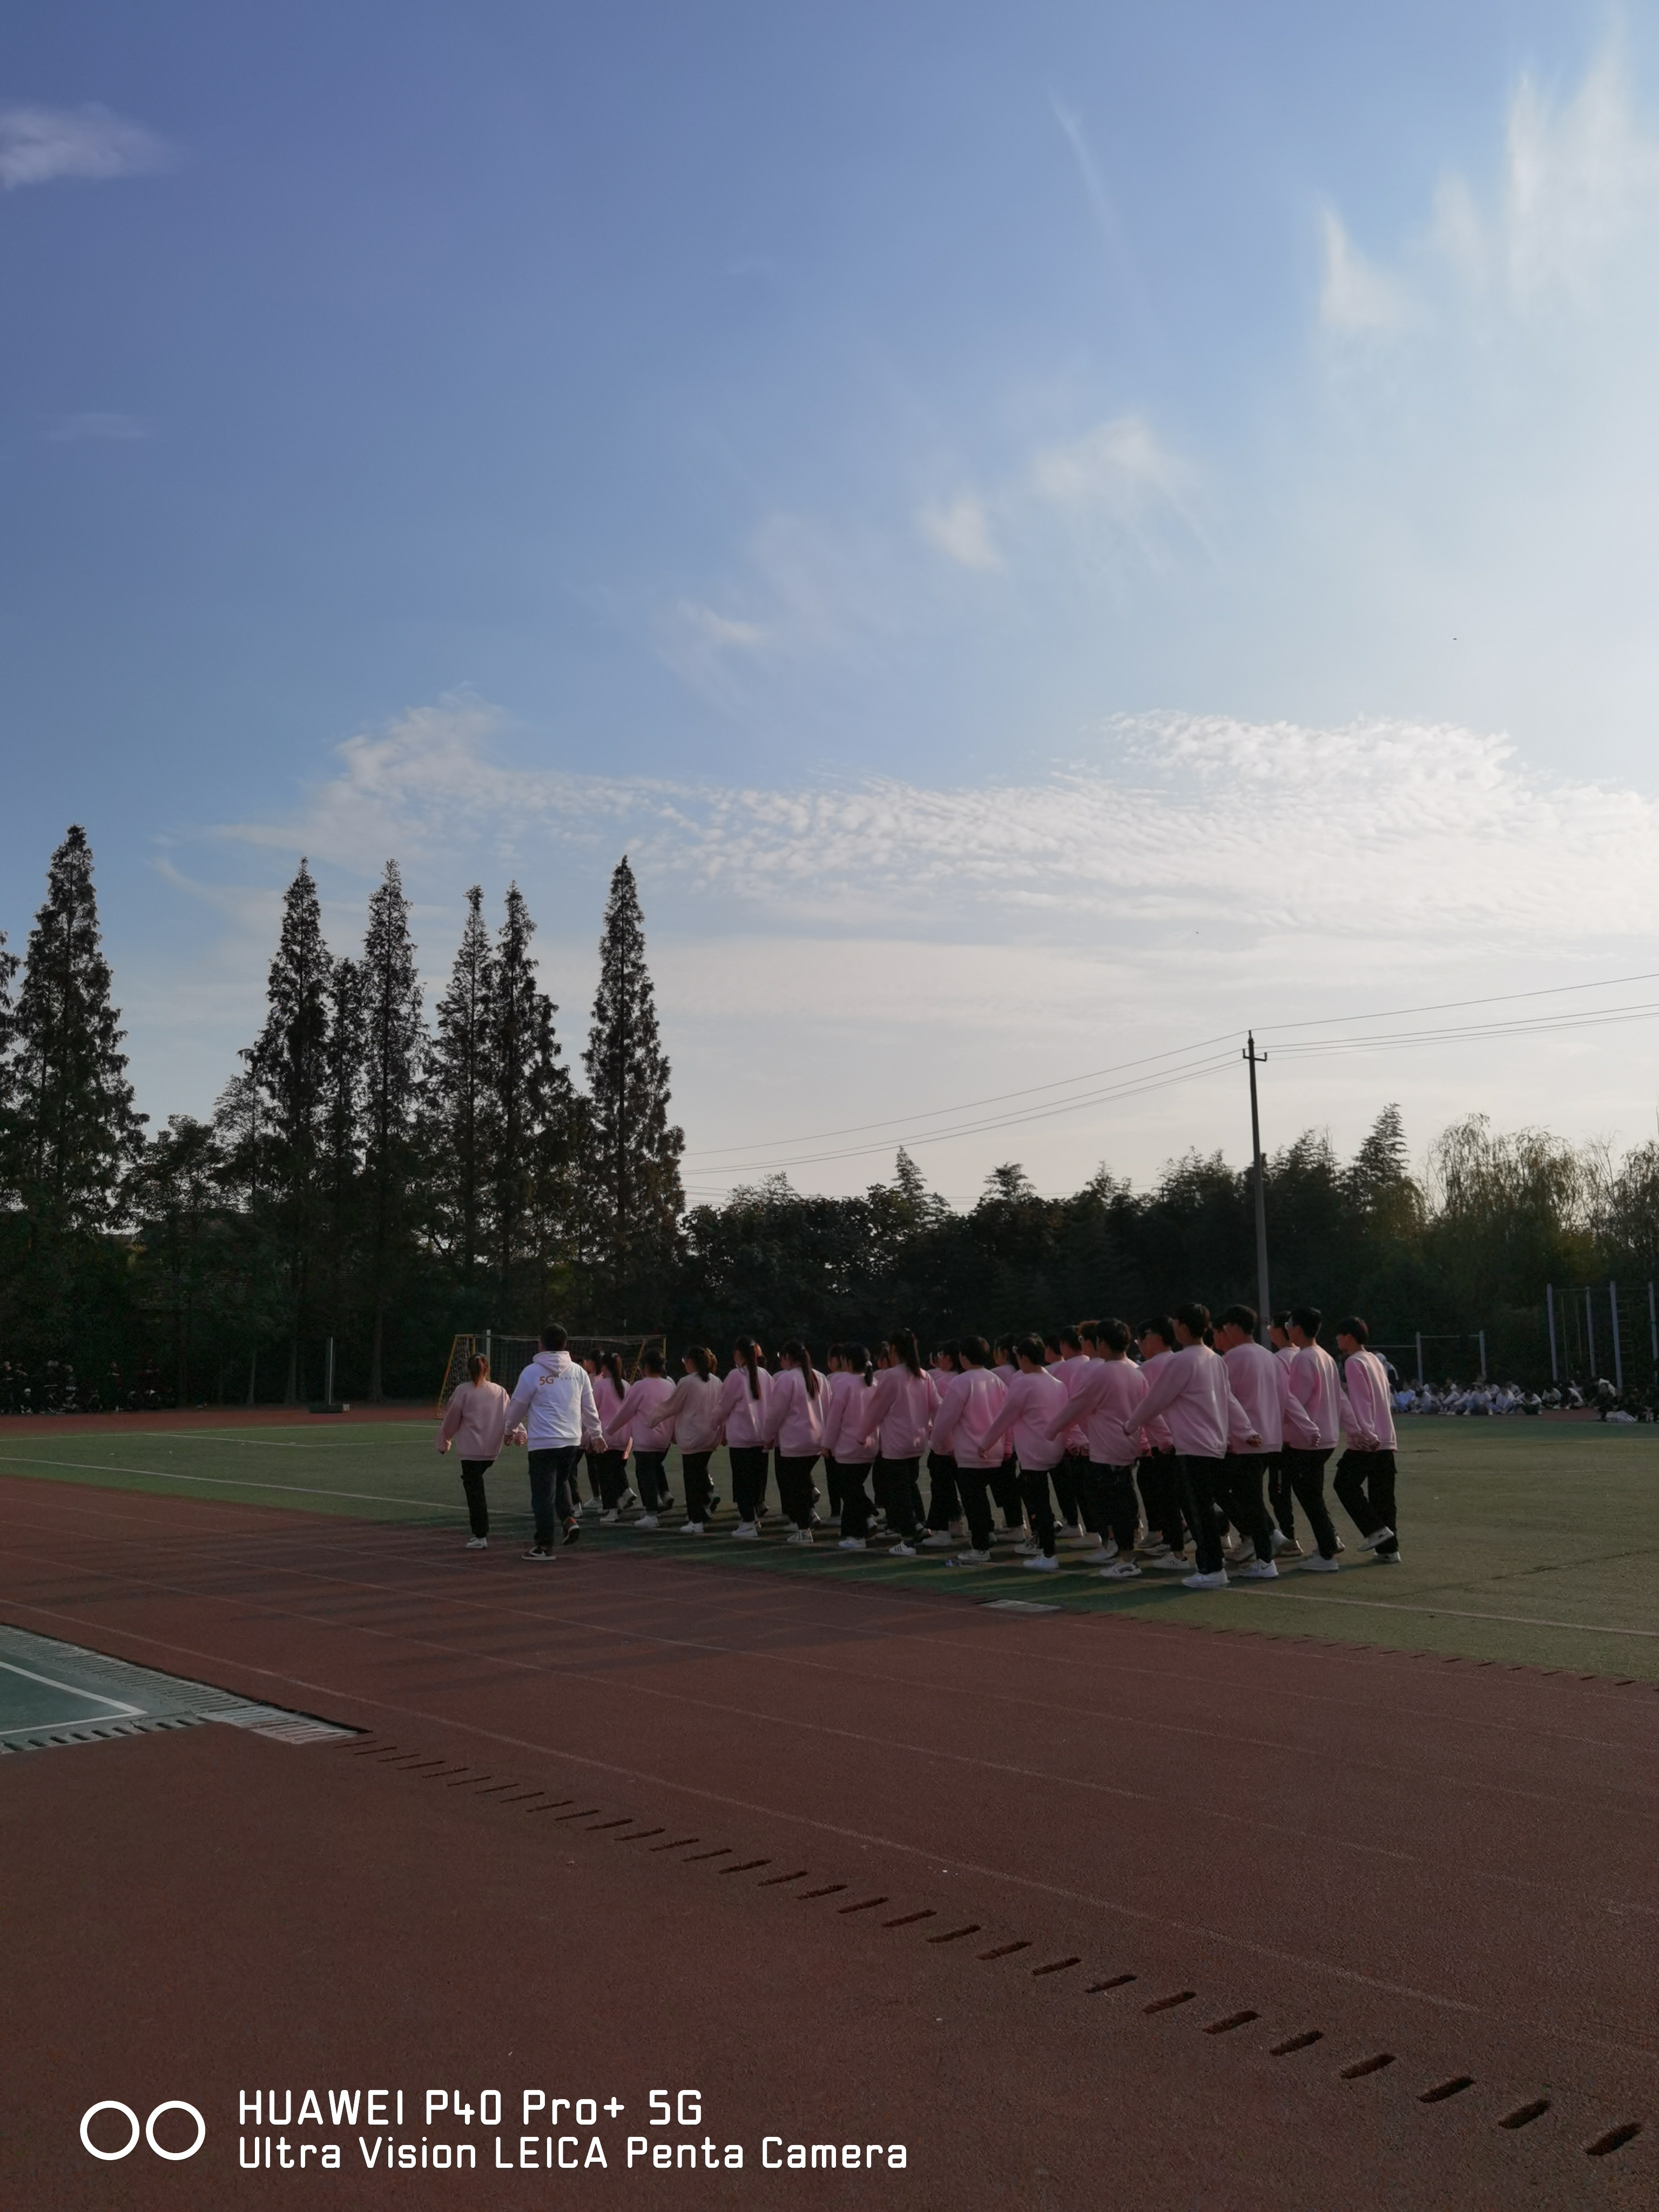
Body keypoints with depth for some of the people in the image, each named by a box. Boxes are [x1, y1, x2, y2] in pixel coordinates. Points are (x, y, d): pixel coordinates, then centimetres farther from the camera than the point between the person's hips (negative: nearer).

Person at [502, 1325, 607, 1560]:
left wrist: (510, 1426, 24)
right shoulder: (578, 1372, 5)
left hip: (543, 1443, -4)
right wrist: (596, 1434, 26)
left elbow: (517, 1406, 4)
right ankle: (570, 1518, 4)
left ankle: (545, 1545, 5)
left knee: (543, 1493, 1)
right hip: (572, 1441, 4)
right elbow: (589, 1408, 12)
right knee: (562, 1481, 26)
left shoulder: (533, 1372, -6)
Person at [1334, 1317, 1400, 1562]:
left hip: (1365, 1442, -8)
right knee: (1382, 1494, 8)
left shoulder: (1353, 1363, -9)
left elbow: (1357, 1403, -16)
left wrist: (1362, 1434, -18)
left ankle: (1376, 1530, -6)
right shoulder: (1374, 1360, 17)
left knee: (1345, 1484, 2)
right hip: (1386, 1440, 8)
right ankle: (1389, 1548, 7)